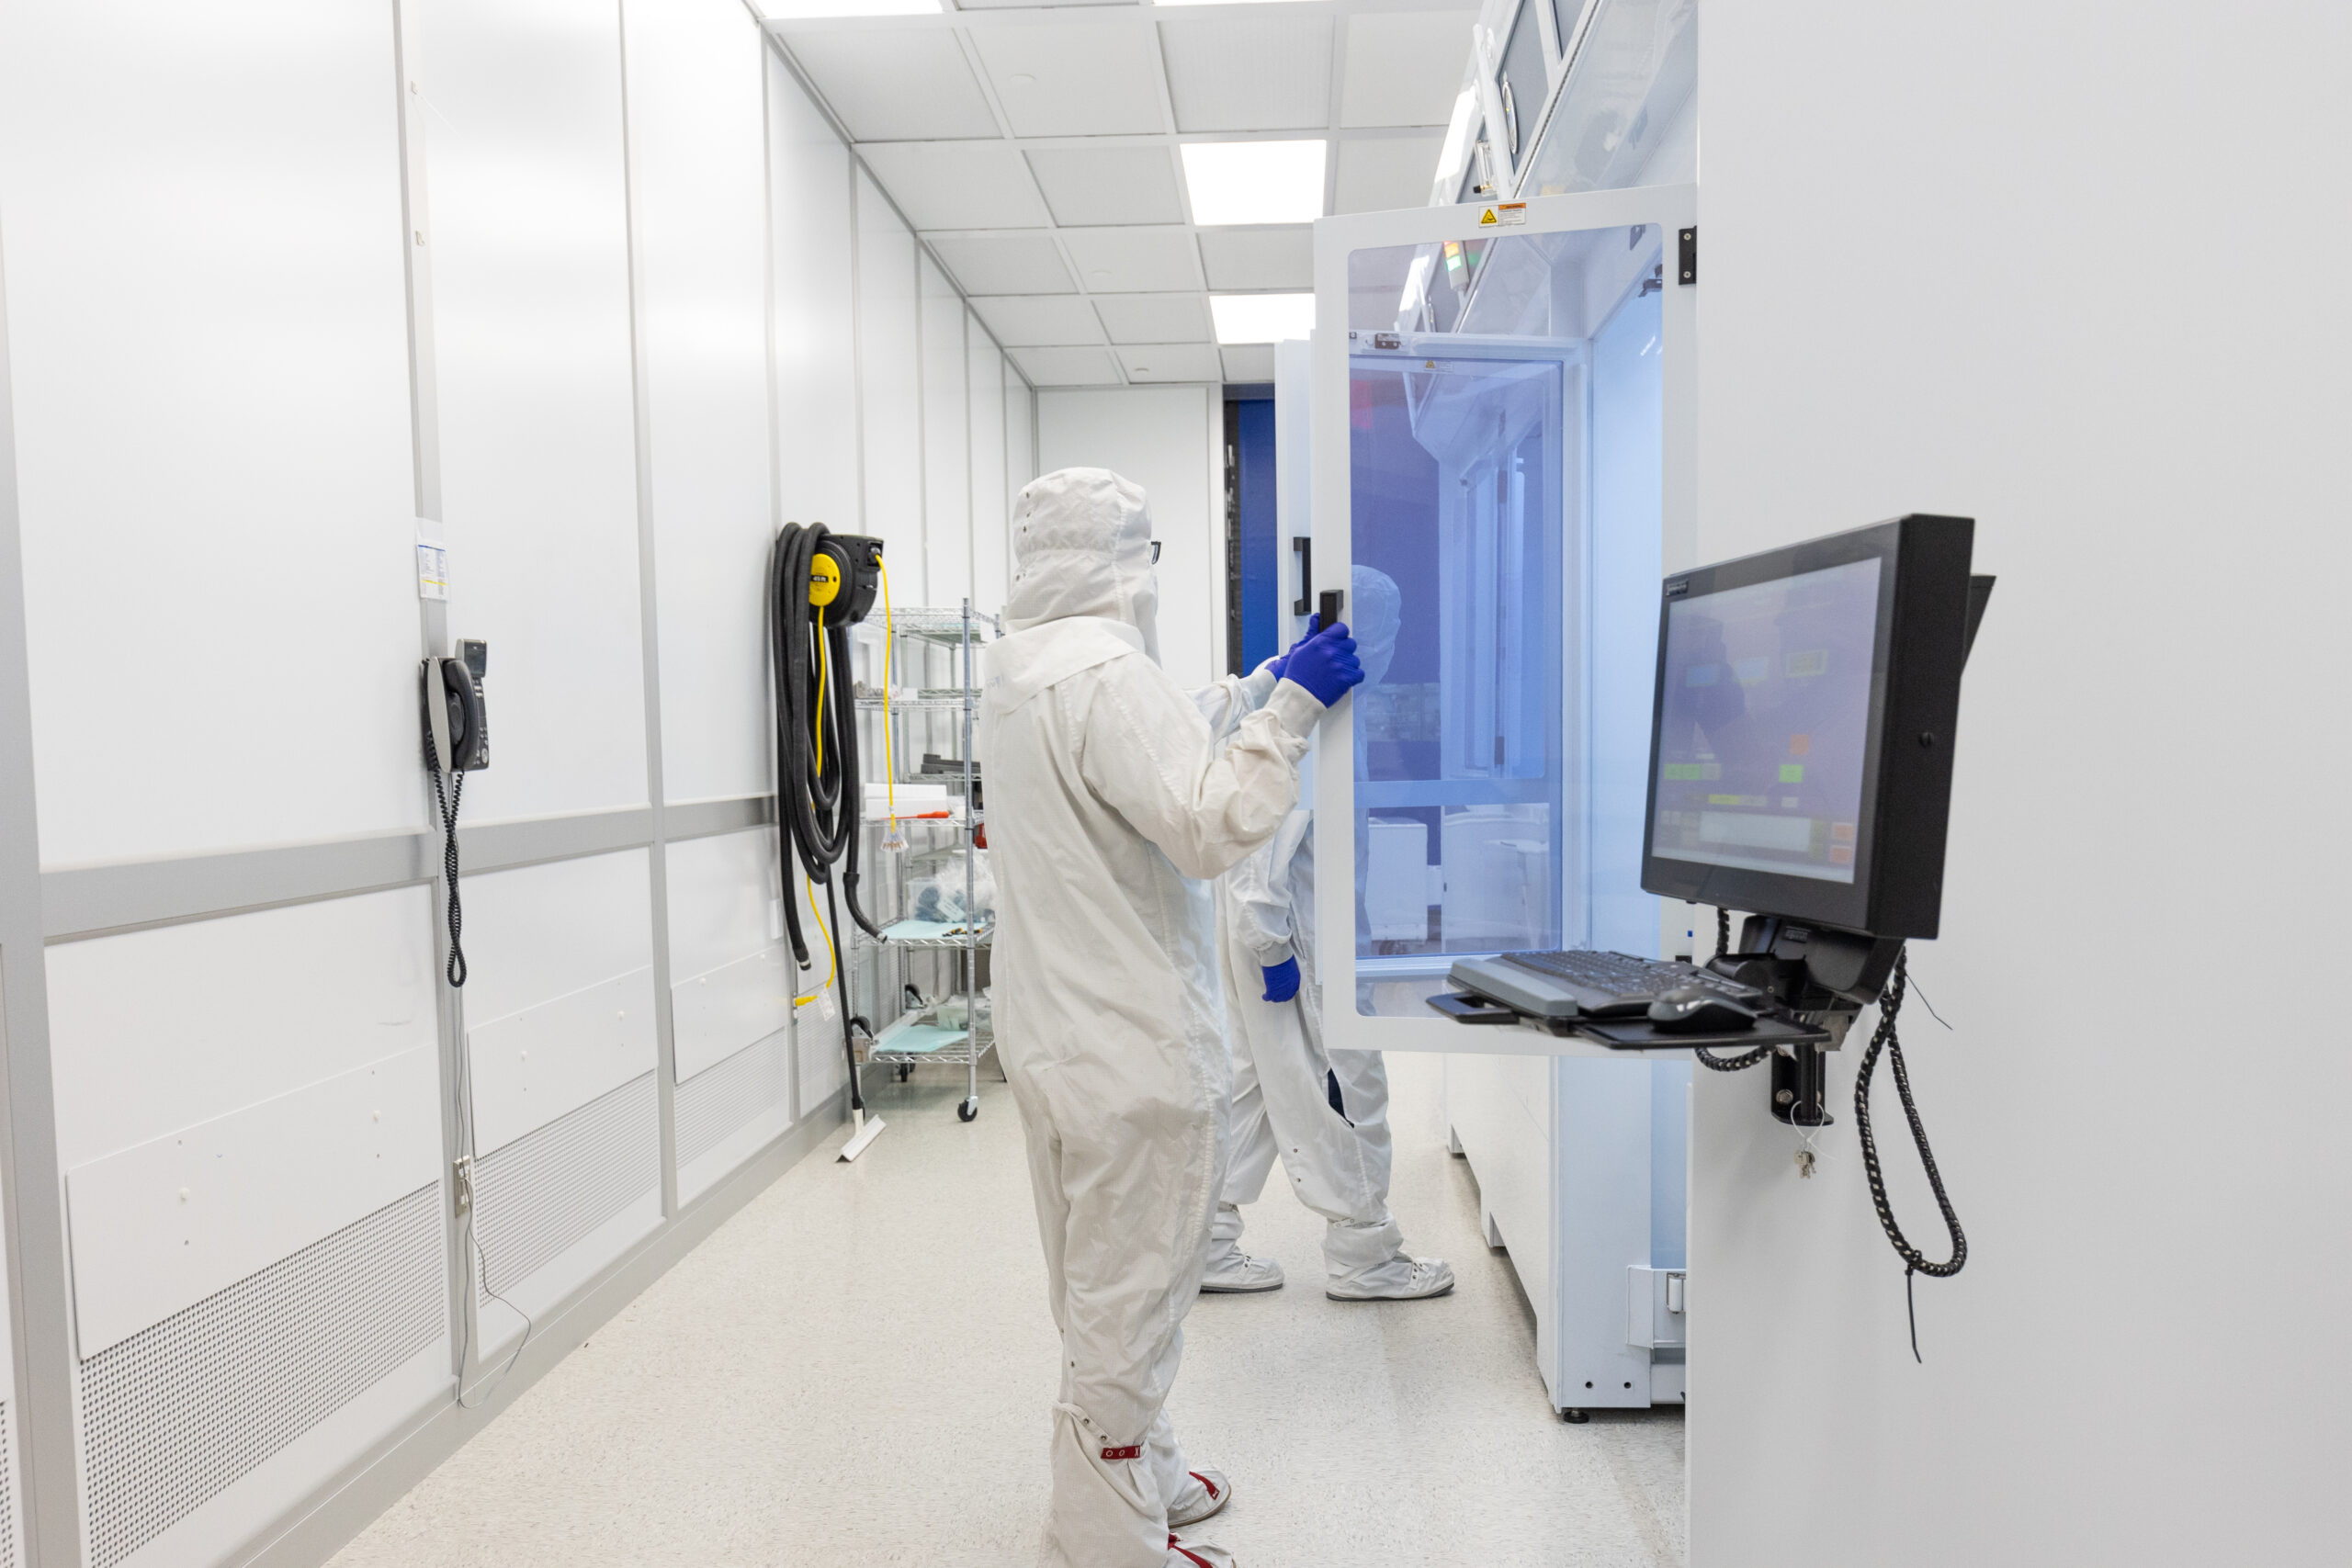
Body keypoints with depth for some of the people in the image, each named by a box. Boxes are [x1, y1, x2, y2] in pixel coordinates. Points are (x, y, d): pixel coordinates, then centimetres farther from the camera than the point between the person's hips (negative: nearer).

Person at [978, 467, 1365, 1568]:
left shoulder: (1019, 668, 10)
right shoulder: (1103, 672, -21)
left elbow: (1165, 743, 16)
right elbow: (1210, 824, -25)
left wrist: (1267, 684, 17)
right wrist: (1294, 706, -18)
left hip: (1048, 1029, 10)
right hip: (1132, 1042, -10)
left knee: (1097, 1281, 23)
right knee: (1129, 1294, 5)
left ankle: (1133, 1469, 43)